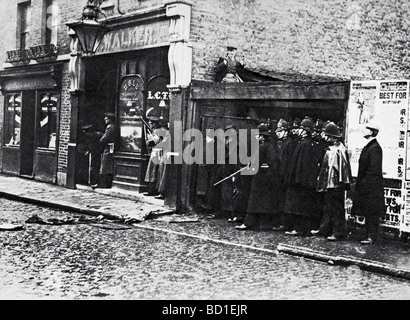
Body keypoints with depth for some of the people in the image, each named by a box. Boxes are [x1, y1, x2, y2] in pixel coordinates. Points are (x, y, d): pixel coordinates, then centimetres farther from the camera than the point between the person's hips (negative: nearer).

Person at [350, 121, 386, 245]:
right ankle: (370, 235, 18)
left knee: (371, 211, -5)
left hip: (371, 185, -10)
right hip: (365, 185, 10)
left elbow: (374, 169, -19)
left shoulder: (374, 148, -15)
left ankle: (372, 237, -1)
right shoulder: (368, 146, 15)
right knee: (368, 211, 12)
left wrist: (366, 182, -20)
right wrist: (359, 183, 17)